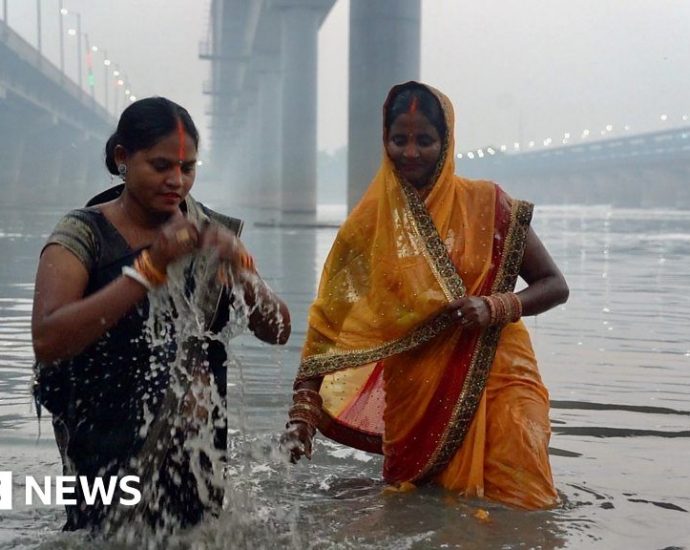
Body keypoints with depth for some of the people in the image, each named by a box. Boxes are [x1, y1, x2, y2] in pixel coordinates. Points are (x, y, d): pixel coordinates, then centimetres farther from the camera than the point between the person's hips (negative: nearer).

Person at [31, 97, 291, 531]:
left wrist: (240, 267, -20)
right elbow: (47, 341, -26)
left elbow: (278, 331, -1)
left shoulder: (210, 230, 2)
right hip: (109, 456, -4)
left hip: (199, 446, 4)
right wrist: (150, 267, -31)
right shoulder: (84, 234, -10)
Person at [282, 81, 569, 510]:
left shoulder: (487, 204, 0)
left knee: (518, 506, -11)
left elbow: (555, 286, 2)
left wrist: (494, 307, -17)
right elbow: (331, 322, 2)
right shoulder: (371, 221, 4)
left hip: (493, 376, -1)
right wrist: (303, 407, -9)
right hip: (415, 392, 1)